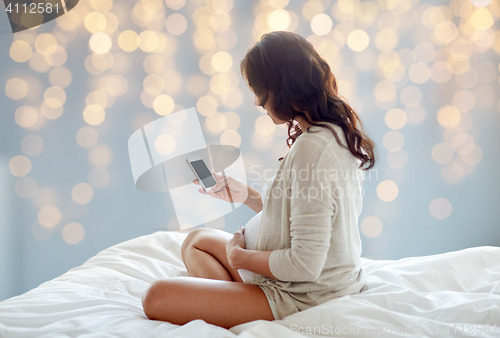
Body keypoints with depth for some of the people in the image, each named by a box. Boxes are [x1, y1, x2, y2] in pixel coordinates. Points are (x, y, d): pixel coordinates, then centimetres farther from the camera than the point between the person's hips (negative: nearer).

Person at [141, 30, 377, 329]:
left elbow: (305, 264, -27)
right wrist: (248, 196, 10)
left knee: (157, 298, -14)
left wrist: (240, 256, -11)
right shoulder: (338, 131, 4)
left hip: (303, 298, -10)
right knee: (197, 240, 23)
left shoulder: (310, 148, -27)